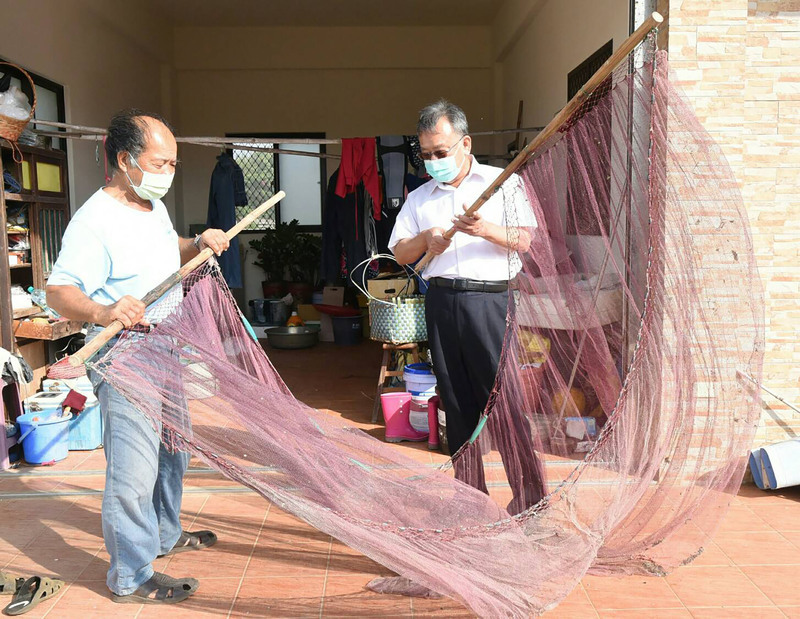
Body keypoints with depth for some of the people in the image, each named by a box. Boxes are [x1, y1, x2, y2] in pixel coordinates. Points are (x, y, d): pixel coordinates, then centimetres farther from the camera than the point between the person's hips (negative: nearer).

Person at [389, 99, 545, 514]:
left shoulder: (504, 183, 7)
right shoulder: (419, 198, 17)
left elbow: (527, 241, -2)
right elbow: (399, 253, 12)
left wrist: (487, 230, -19)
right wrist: (425, 240, -8)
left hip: (489, 299, -4)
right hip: (440, 301, 4)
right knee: (457, 402, 8)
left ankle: (530, 495, 3)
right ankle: (470, 493, 19)